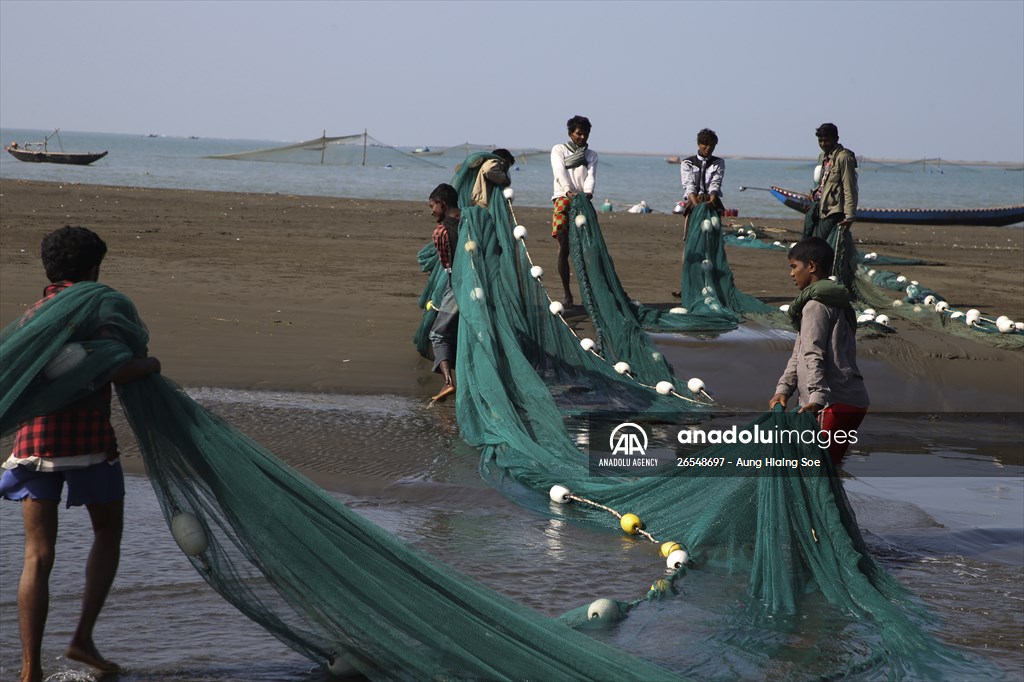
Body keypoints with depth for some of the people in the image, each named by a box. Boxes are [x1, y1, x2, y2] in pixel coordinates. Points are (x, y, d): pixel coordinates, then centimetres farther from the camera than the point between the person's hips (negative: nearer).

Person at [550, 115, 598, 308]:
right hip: (563, 199, -2)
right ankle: (566, 293, -6)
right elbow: (560, 173, -6)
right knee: (564, 248, -7)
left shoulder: (591, 155, 20)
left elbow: (591, 176, 2)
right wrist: (569, 191, -24)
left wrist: (588, 192, -20)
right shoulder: (559, 150, 12)